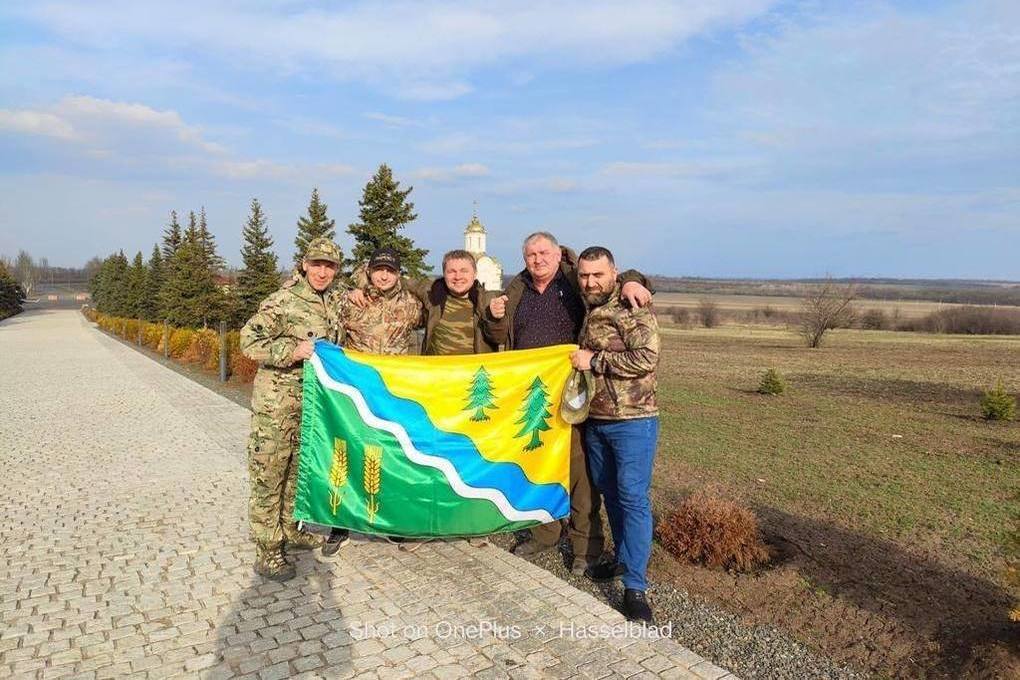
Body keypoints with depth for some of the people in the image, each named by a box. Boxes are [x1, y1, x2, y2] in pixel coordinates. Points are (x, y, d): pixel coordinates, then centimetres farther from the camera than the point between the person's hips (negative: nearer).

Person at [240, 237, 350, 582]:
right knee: (268, 474, -1)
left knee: (299, 469, 20)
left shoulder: (334, 299, 8)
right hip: (275, 402, -7)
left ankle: (293, 530, 36)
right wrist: (293, 350, -26)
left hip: (310, 403, 8)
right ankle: (267, 553, 7)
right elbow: (250, 341, -16)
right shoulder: (282, 302, -15)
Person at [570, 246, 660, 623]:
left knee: (633, 498, -6)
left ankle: (635, 587, -1)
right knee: (609, 493, 17)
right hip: (594, 420, 8)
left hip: (632, 421, -8)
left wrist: (594, 361, -18)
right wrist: (578, 362, 5)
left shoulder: (633, 311, -12)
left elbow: (646, 358, -23)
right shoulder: (586, 311, 12)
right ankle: (624, 559, 33)